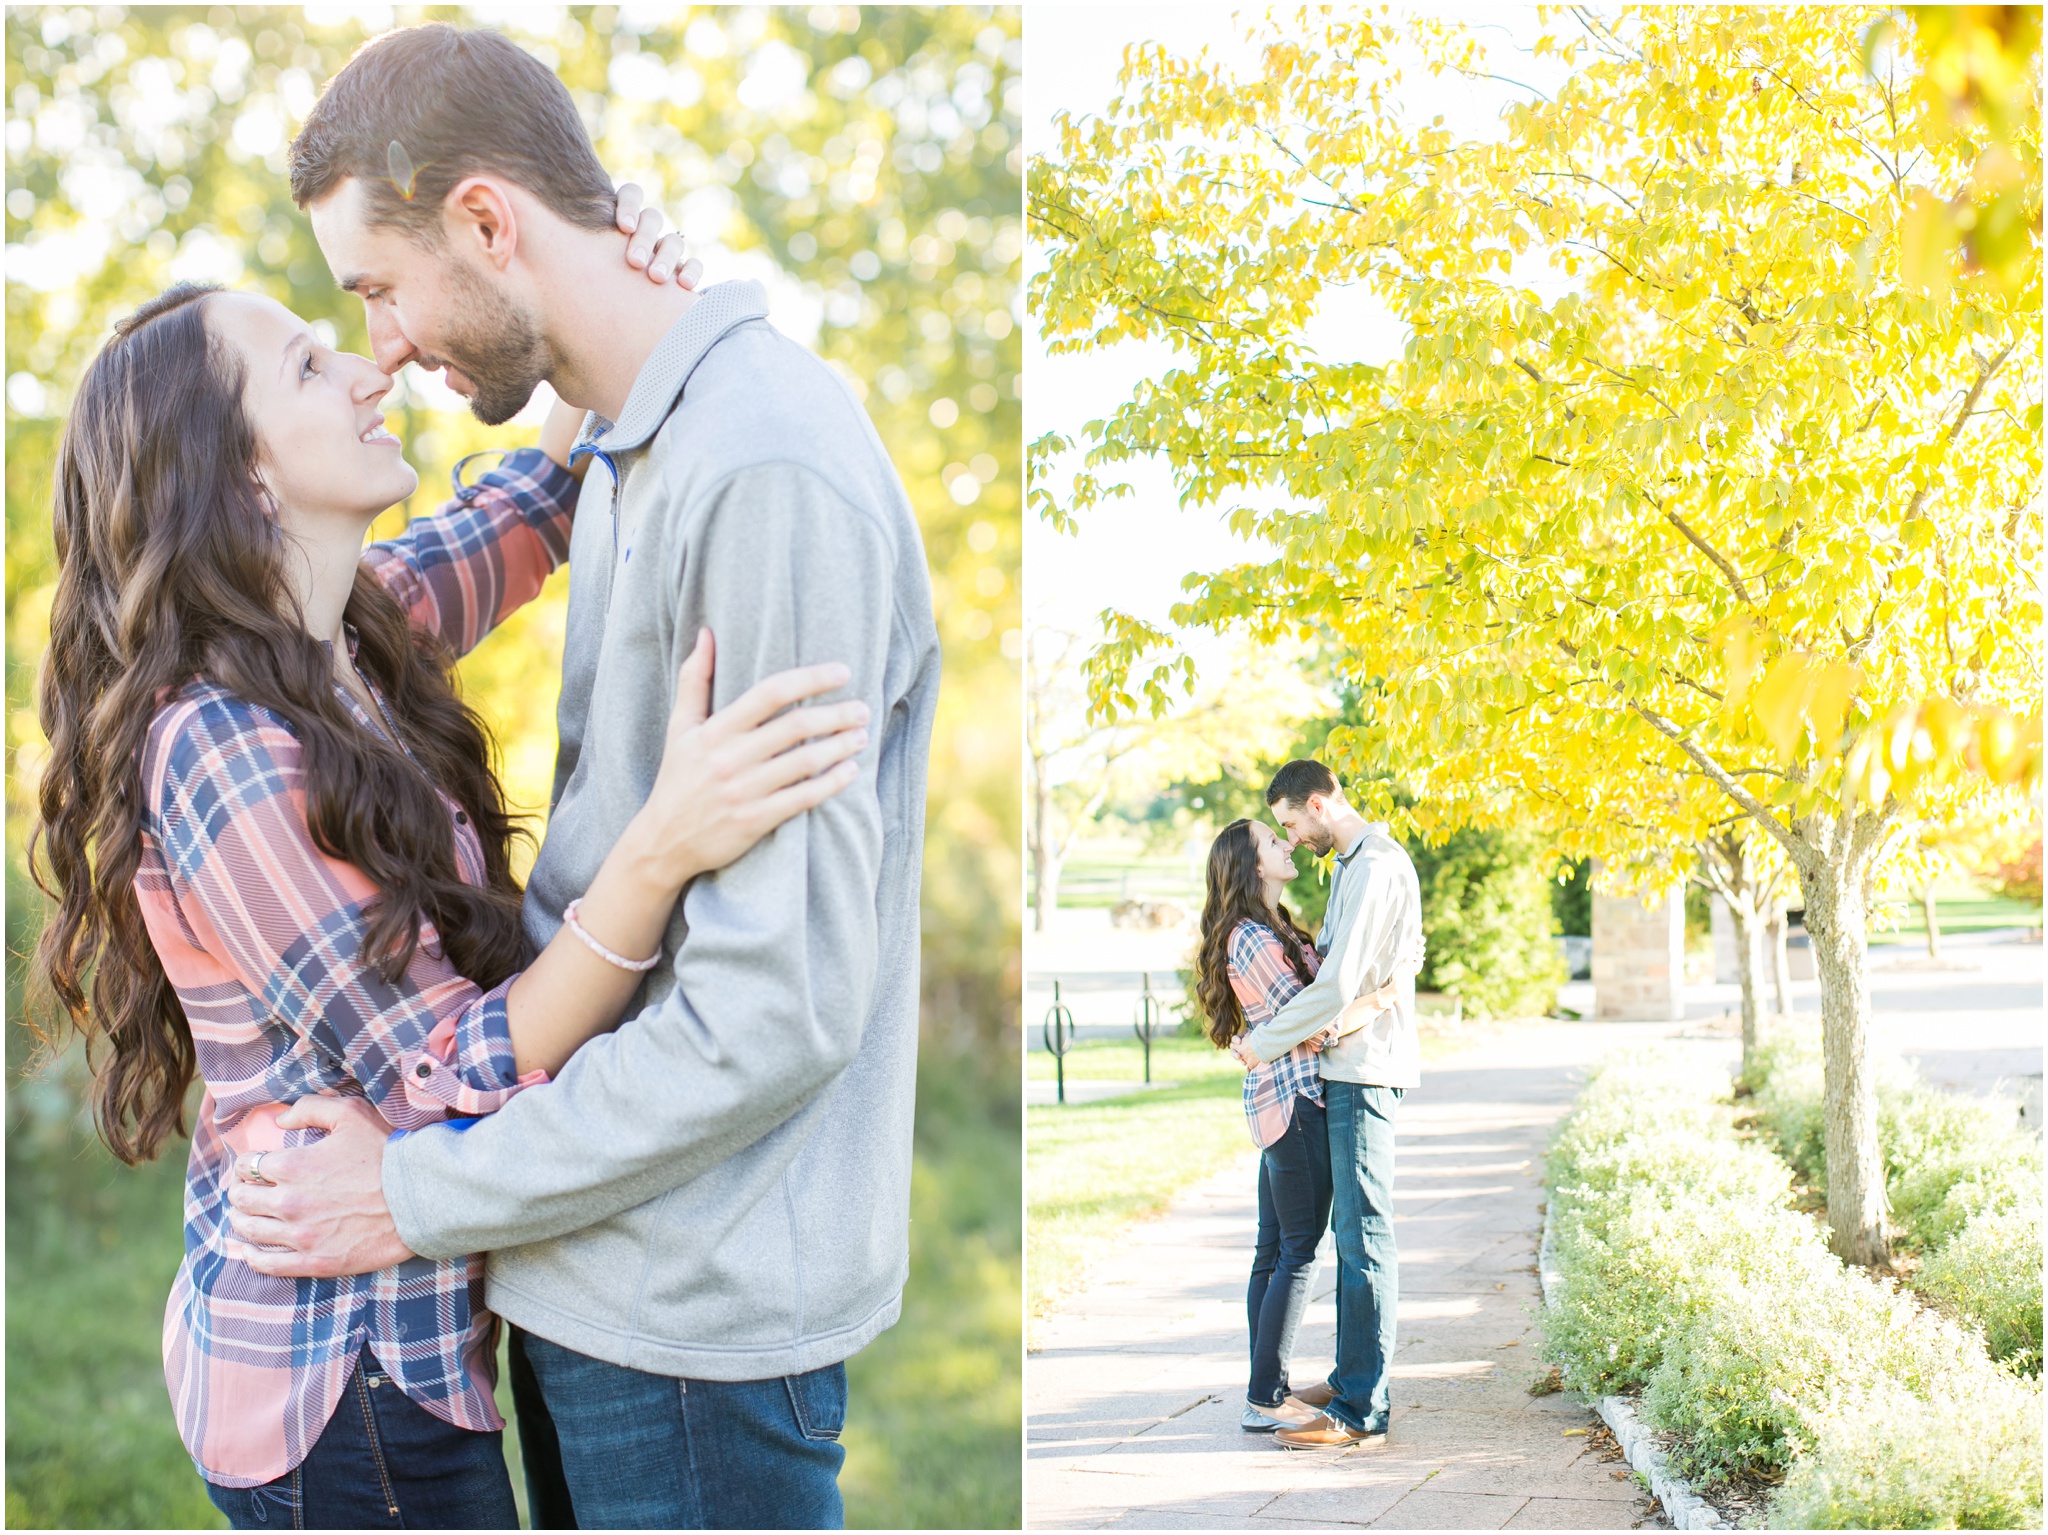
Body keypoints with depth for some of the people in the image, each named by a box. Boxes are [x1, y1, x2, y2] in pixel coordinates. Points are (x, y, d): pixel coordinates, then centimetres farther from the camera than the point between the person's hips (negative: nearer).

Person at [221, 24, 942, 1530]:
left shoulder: (769, 471, -22)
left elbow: (776, 1006, -24)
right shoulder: (634, 453, 11)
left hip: (697, 1302, -9)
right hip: (597, 1274, 9)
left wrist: (427, 1193, -16)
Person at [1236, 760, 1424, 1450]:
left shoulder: (1376, 868, -16)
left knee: (1364, 1234, -9)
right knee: (1352, 1230, 14)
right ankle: (1355, 1383, 21)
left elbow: (1338, 986, -21)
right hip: (1347, 1066, 11)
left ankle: (1360, 1409, -7)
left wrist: (1263, 1042, -11)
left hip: (1364, 1069, -11)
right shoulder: (1355, 863, 18)